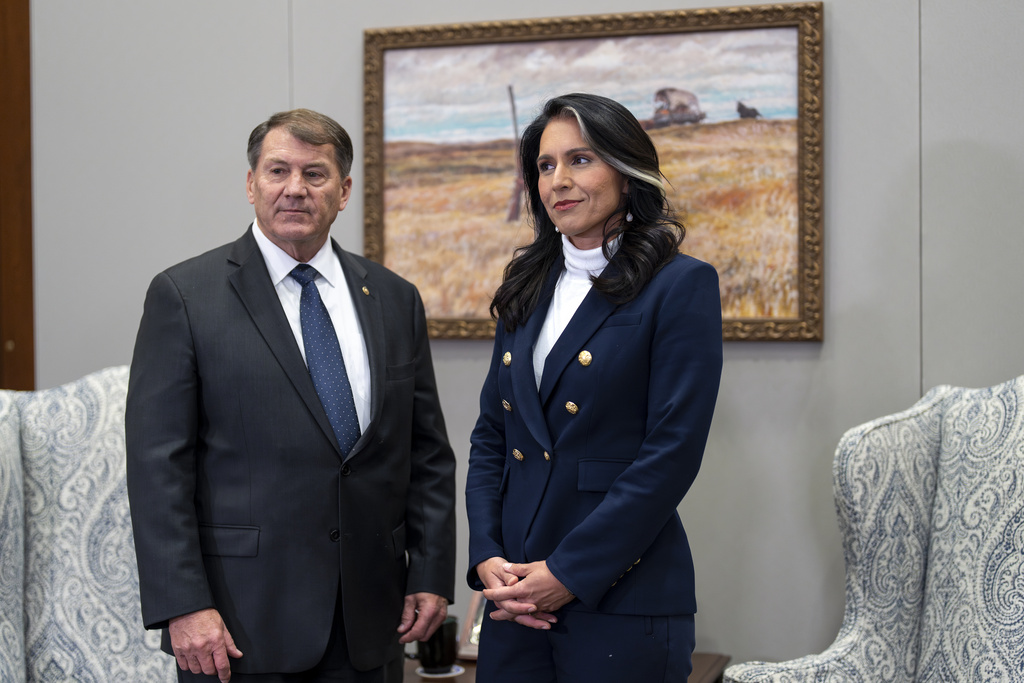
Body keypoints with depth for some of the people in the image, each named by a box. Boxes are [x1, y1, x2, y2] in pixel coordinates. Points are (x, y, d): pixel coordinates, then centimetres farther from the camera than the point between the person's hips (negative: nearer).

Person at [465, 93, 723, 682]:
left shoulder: (682, 286, -7)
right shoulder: (527, 289, 12)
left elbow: (672, 453, -13)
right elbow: (490, 437, 13)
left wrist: (569, 573, -14)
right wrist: (487, 557, -2)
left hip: (621, 599, -5)